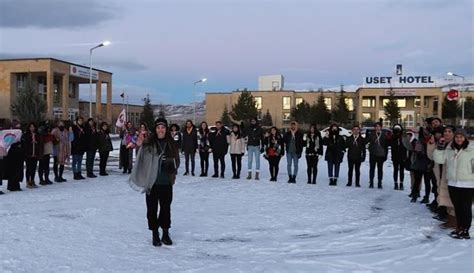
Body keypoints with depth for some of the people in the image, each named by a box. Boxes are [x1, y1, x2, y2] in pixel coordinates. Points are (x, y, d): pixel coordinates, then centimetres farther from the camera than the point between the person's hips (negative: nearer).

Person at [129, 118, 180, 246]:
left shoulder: (171, 144, 5)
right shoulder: (148, 144, -6)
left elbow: (176, 162, 13)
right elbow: (140, 161, -5)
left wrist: (170, 162, -4)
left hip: (166, 183, 3)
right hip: (151, 182, -2)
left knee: (166, 208, 11)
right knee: (152, 208, 6)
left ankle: (165, 234, 25)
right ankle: (155, 234, 20)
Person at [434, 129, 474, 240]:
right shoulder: (449, 151, 7)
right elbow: (439, 159, 6)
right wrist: (439, 148, -6)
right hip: (453, 183, 5)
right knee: (457, 207, 14)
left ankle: (465, 231, 6)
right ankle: (459, 228, 26)